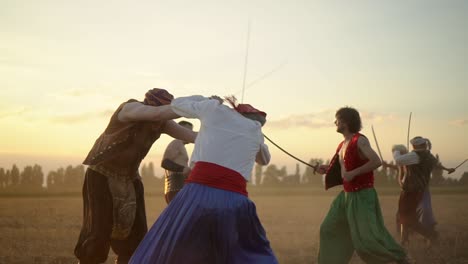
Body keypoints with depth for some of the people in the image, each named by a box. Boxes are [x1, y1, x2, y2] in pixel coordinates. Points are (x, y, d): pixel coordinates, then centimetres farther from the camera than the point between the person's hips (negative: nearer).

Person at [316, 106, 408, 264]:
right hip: (347, 195, 9)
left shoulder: (360, 141, -15)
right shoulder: (343, 144, 11)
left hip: (362, 196, -9)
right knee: (330, 229, 11)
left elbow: (376, 161, -27)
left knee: (368, 237, -12)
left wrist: (353, 173, -27)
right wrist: (328, 169, 11)